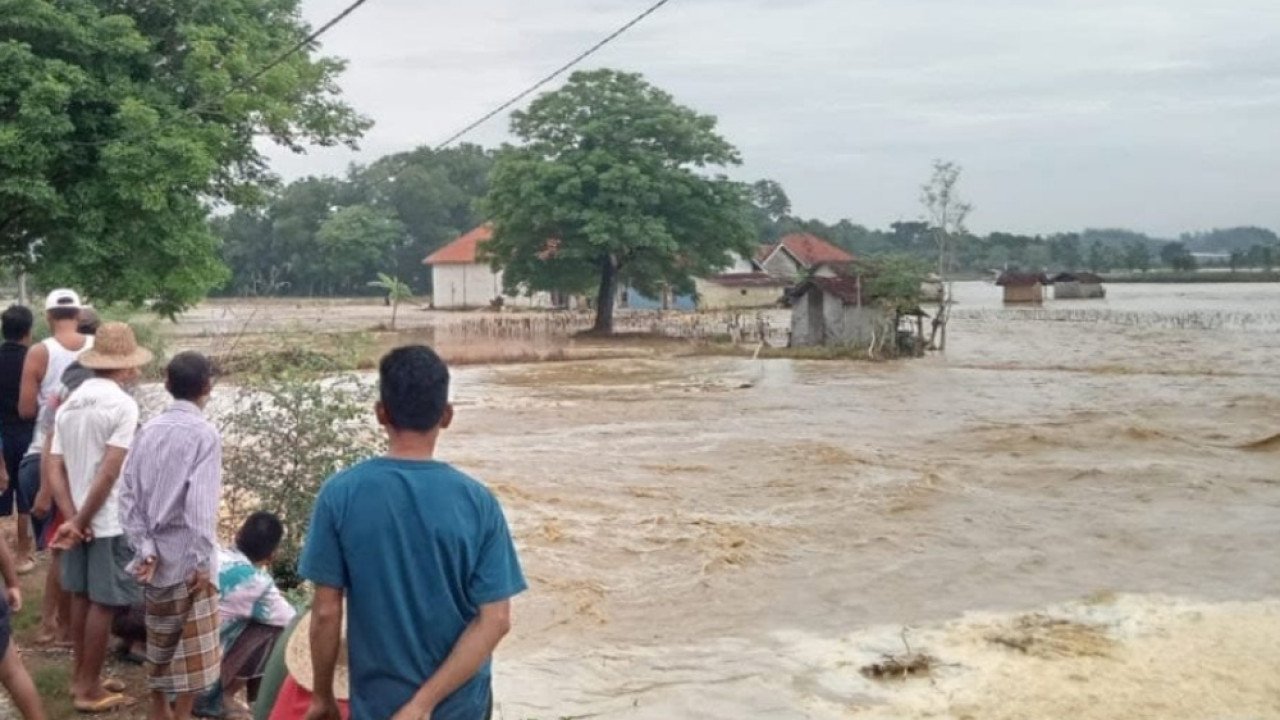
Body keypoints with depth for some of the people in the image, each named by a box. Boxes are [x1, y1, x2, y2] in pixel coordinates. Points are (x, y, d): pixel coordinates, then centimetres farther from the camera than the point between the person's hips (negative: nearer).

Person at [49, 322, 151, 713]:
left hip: (81, 520, 7)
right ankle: (89, 689, 10)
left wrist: (72, 519, -6)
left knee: (81, 597, 17)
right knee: (103, 603, 2)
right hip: (111, 522, -7)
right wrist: (82, 519, -11)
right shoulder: (122, 404, -16)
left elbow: (55, 470, 2)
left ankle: (81, 677, 28)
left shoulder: (69, 404, 7)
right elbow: (109, 473, -21)